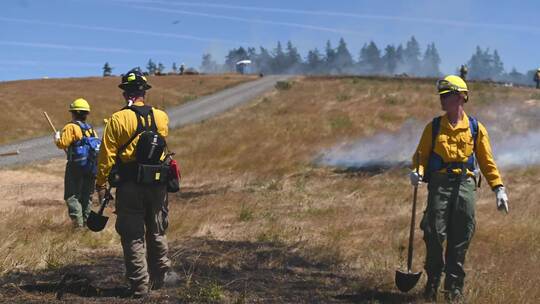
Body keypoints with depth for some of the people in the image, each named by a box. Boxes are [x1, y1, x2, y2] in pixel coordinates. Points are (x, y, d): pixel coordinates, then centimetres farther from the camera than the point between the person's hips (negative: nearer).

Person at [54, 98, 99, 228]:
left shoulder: (71, 127, -9)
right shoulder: (91, 129, 12)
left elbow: (62, 144, -17)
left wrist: (57, 138, 5)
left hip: (76, 166, -6)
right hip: (91, 167, 6)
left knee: (72, 196, -1)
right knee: (87, 195, 15)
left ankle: (78, 222, -10)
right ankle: (86, 220, 18)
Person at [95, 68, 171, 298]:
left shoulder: (117, 119, -9)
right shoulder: (161, 117, 2)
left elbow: (107, 155, -9)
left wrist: (101, 184, 0)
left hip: (130, 186, -4)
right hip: (157, 185, 4)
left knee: (133, 236, 5)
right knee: (157, 233, 18)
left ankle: (140, 285, 6)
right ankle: (158, 279, 29)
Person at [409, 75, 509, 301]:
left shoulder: (476, 128, 7)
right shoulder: (433, 127, 8)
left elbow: (487, 162, 10)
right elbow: (421, 155, 8)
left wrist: (498, 188, 3)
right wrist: (418, 172, -14)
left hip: (465, 184, 0)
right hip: (439, 184, 0)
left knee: (461, 238, 3)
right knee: (434, 234, -5)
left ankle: (454, 285, 16)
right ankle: (432, 283, 13)